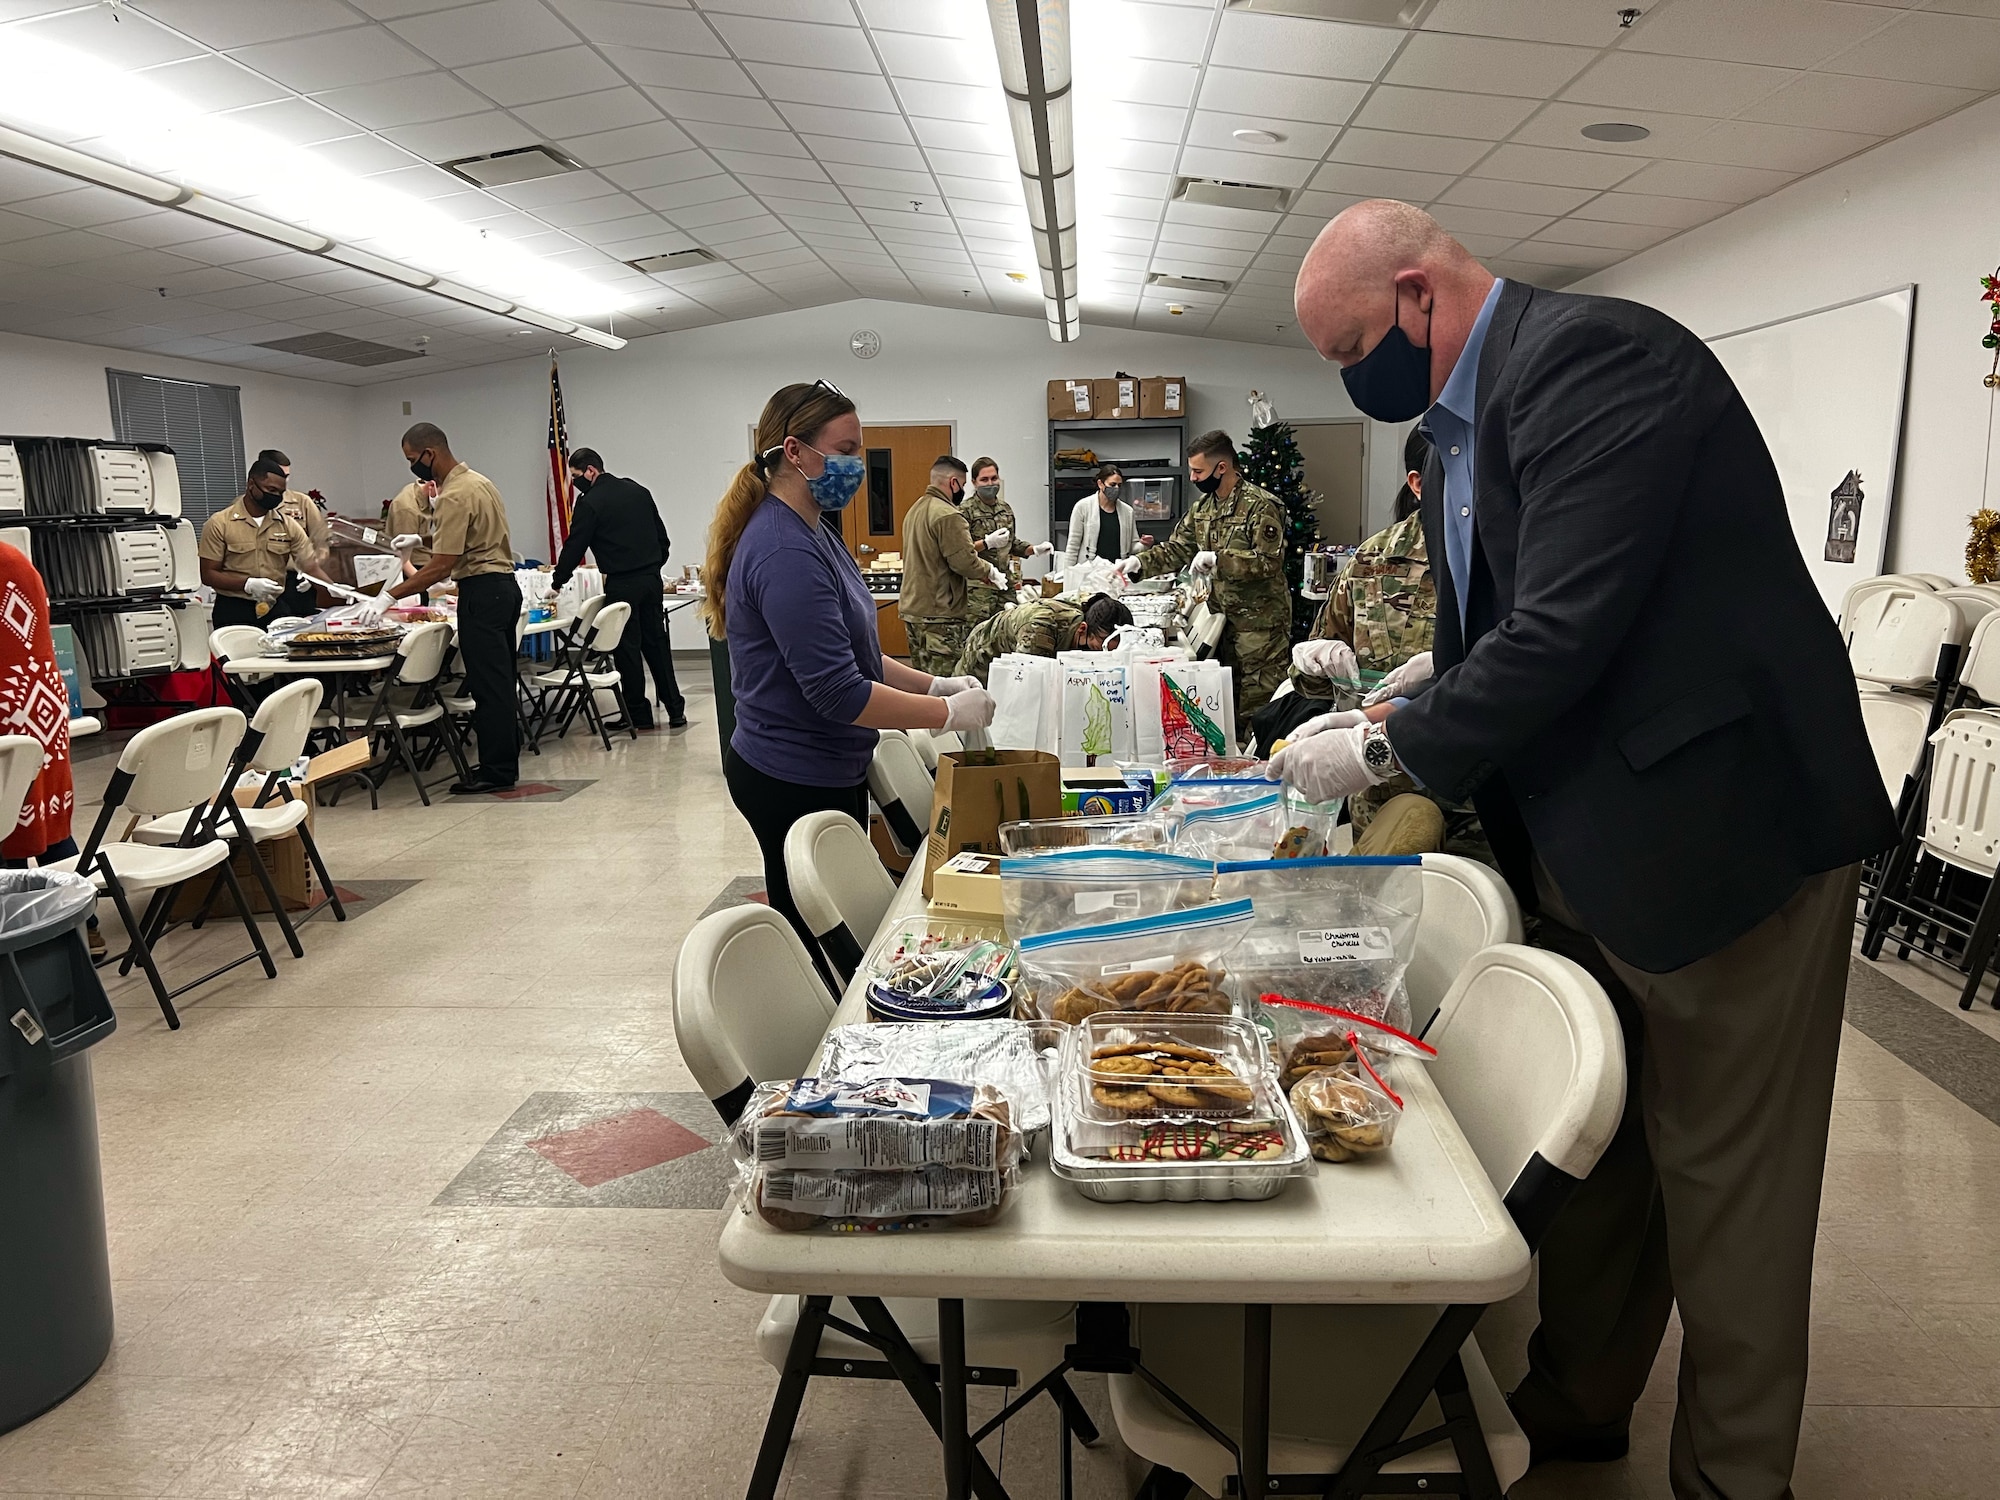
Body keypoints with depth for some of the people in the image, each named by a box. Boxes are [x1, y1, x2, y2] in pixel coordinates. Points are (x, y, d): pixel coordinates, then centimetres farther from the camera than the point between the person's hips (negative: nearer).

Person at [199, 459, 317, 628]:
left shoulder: (288, 525, 4)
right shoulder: (219, 524, -4)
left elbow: (311, 565, -1)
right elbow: (208, 575, -5)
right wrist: (248, 584, -21)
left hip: (275, 609, 3)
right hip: (233, 612, -3)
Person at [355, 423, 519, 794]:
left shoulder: (455, 496, -17)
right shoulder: (478, 481, 13)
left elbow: (442, 566, -21)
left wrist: (389, 596, -18)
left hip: (482, 592, -10)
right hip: (503, 585, 10)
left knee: (488, 684, -5)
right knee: (499, 681, 14)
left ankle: (496, 771, -1)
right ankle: (505, 760, 20)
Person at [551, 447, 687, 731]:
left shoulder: (589, 503, -9)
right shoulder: (638, 490, 11)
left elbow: (574, 547, -5)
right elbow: (662, 536, 14)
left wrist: (557, 583, 6)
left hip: (621, 585, -6)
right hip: (651, 579, 6)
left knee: (628, 648, 3)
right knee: (657, 643, 11)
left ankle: (639, 714, 9)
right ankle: (675, 710, 12)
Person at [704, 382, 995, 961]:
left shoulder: (811, 533, 10)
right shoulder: (785, 553, -23)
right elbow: (836, 692, -26)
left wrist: (932, 684, 4)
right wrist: (949, 713, -19)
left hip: (828, 772, 10)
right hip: (797, 783, -10)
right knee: (816, 941, 4)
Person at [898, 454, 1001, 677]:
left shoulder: (915, 509, 15)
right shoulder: (948, 515, -15)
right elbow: (965, 561, -19)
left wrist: (979, 576, 17)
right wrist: (990, 572, 1)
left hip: (911, 608, 10)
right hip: (938, 614, -9)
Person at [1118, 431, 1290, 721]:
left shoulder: (1261, 506, -15)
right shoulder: (1202, 507, 9)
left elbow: (1269, 561, -22)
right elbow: (1175, 550, 13)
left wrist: (1216, 559, -28)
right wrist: (1139, 562, -3)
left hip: (1260, 620, -8)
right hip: (1223, 616, 8)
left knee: (1259, 705, -4)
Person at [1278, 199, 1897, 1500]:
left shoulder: (1593, 357, -19)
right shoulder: (1467, 418, 10)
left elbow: (1567, 631, -27)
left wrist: (1386, 750, -16)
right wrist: (1411, 700, 4)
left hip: (1718, 828, -9)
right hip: (1583, 842, 9)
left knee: (1724, 1184, 6)